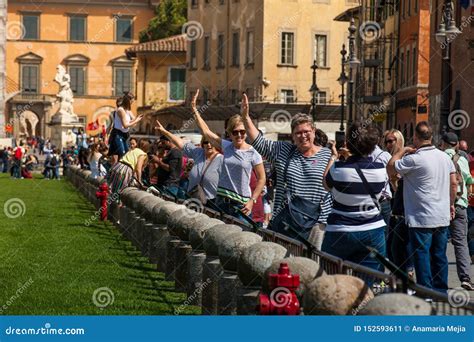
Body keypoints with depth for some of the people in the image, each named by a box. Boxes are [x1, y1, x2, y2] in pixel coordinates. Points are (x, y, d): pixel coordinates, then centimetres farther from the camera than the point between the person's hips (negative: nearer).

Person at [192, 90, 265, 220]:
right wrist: (195, 110, 5)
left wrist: (252, 200, -9)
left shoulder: (253, 153, -4)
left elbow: (261, 179, -2)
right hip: (221, 201, 4)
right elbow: (206, 131, 7)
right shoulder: (226, 146, 6)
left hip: (241, 204, -4)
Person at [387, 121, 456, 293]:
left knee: (422, 255, -1)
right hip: (443, 217, 7)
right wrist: (451, 203, 22)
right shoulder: (445, 156, 6)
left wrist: (400, 151, 2)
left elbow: (390, 169, -10)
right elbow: (454, 183, 11)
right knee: (439, 255, 13)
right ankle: (440, 291, 19)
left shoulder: (414, 159, -17)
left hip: (421, 219, -7)